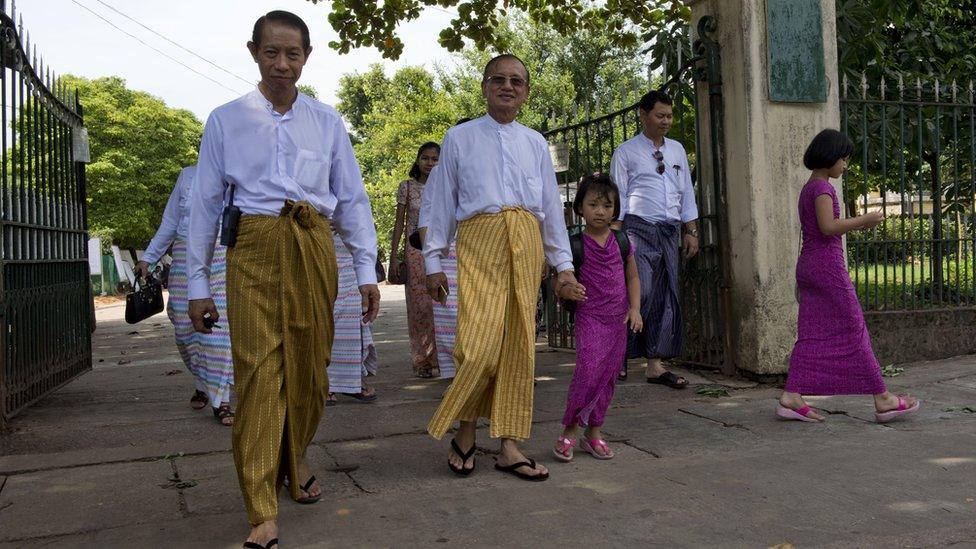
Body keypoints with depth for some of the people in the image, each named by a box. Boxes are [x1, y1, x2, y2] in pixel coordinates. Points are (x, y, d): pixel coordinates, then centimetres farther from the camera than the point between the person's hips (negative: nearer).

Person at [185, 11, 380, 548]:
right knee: (258, 369, -7)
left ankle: (294, 459, 35)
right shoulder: (226, 120, 7)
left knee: (309, 364, 9)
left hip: (314, 247, 2)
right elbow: (205, 204, 7)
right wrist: (198, 283, 4)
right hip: (253, 248, -2)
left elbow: (352, 198, 10)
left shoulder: (327, 121, 10)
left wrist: (366, 270, 4)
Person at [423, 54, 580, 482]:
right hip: (479, 241, -3)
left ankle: (509, 446, 11)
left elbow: (551, 205, 17)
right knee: (480, 343, -15)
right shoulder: (460, 138, 10)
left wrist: (563, 264, 11)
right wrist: (433, 261, 2)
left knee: (519, 344, 3)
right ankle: (464, 430, 9)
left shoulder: (535, 143, 18)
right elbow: (442, 201, 8)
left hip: (527, 245, 4)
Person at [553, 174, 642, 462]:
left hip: (618, 319, 4)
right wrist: (567, 291, -23)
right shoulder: (576, 245, -4)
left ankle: (593, 432, 21)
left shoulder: (622, 241, 6)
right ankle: (569, 431, -1)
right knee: (589, 372, -17)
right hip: (589, 318, -4)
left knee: (607, 377, 8)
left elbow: (633, 277, 13)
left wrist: (635, 309, 0)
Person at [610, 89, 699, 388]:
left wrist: (691, 231, 9)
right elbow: (618, 198, -2)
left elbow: (687, 193, 17)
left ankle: (655, 365, 10)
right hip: (639, 229, -5)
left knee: (666, 298, 4)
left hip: (670, 232, 6)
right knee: (641, 293, -17)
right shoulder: (626, 152, 2)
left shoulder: (677, 149, 17)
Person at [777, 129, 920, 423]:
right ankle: (883, 400, 8)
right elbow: (828, 227, -23)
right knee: (854, 333, -1)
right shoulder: (822, 187, -12)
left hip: (807, 266, 9)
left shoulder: (807, 188, 17)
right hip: (828, 266, -9)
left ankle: (791, 398, 1)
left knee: (811, 335, 6)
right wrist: (864, 219, -14)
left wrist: (854, 225, 16)